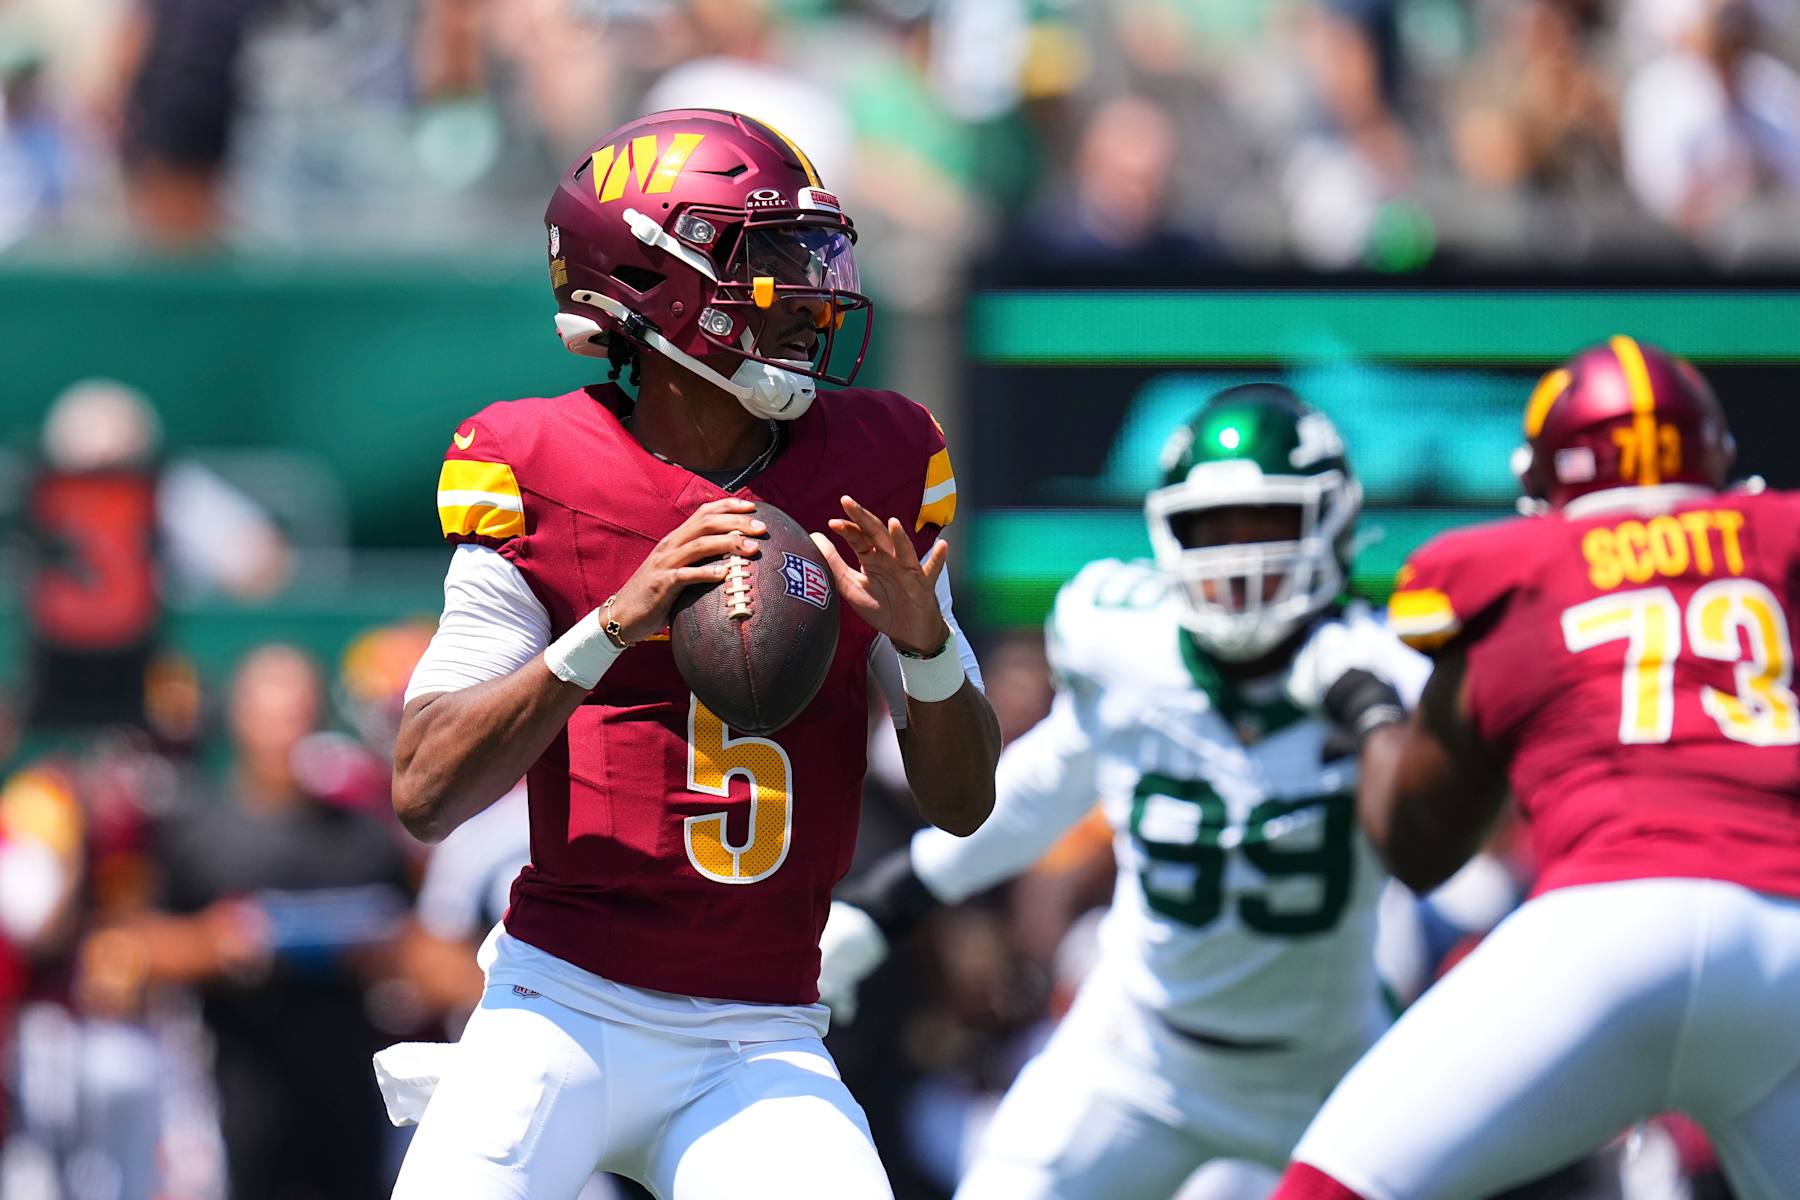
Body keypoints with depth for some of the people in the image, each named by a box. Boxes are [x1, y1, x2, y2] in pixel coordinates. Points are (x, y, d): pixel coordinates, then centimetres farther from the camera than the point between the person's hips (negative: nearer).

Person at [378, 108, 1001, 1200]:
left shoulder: (879, 467, 5)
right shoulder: (536, 476, -4)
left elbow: (964, 803, 7)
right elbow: (425, 793, -11)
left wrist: (923, 643, -13)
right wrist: (615, 626, -20)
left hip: (759, 1044, 2)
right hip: (566, 1009, -2)